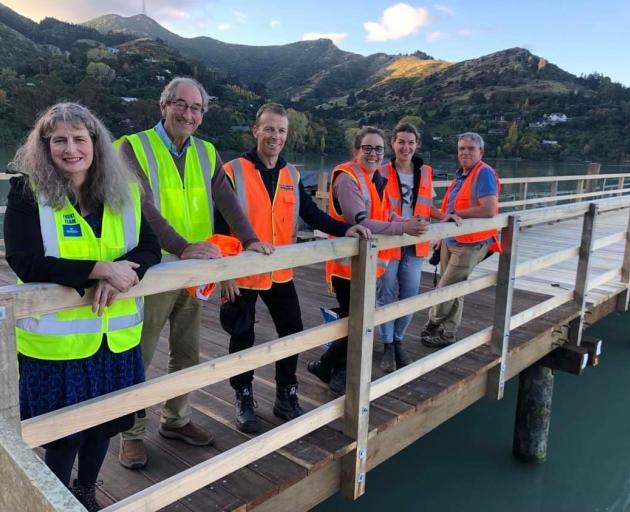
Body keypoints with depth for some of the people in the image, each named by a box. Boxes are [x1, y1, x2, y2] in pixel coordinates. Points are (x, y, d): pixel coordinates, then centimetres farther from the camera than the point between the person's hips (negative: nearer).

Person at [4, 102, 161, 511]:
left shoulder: (124, 190, 2)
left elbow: (150, 249, -2)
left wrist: (119, 275, -23)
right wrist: (101, 269, -26)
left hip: (115, 336, 4)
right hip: (56, 338, -4)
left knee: (104, 423, 19)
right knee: (64, 432, 11)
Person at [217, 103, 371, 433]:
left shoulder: (292, 175, 6)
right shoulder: (233, 172, -10)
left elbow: (312, 214, 5)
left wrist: (344, 229, -12)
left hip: (281, 273, 5)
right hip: (243, 274, -5)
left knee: (292, 331, 12)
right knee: (243, 338, 9)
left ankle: (286, 397, 31)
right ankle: (244, 400, 30)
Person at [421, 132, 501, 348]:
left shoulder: (484, 173, -16)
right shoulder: (460, 174, 11)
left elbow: (489, 210, -27)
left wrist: (454, 215, -19)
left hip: (470, 244, -8)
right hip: (451, 240, 8)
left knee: (445, 289, -2)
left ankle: (434, 324, 19)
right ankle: (448, 332, 27)